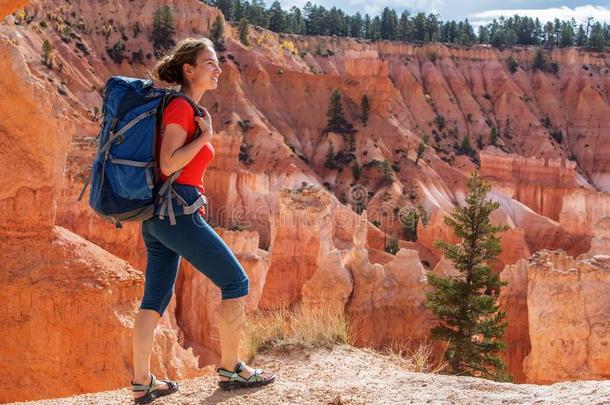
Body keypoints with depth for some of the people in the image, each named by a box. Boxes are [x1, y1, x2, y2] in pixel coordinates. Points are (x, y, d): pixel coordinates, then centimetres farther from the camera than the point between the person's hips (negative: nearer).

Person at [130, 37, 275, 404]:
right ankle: (231, 369, 8)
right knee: (237, 282, 0)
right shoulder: (181, 107, -11)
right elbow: (168, 165, -18)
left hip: (158, 216, 9)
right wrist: (206, 135, -14)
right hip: (177, 211, -9)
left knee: (156, 299, 8)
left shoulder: (188, 109, 16)